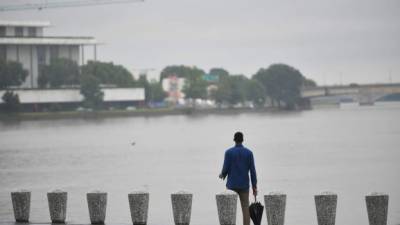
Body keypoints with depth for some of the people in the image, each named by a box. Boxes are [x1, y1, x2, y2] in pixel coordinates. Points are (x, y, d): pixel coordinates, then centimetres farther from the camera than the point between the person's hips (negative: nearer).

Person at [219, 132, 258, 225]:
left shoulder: (228, 152, -7)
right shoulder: (249, 153, -2)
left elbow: (226, 169, -10)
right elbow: (252, 171, -5)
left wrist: (222, 175, 16)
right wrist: (254, 187, 1)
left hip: (231, 185, -1)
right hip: (244, 185, 1)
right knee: (245, 209, 2)